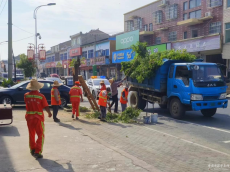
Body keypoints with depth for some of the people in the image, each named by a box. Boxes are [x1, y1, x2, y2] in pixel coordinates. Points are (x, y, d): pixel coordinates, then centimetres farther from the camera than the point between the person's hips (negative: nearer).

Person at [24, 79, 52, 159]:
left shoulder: (26, 95, -4)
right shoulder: (41, 96, -14)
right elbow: (46, 107, -12)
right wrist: (49, 113, 7)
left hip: (29, 117, 4)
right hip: (39, 118, -4)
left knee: (31, 134, 21)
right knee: (40, 135, 3)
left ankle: (32, 149, 32)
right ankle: (37, 152, -6)